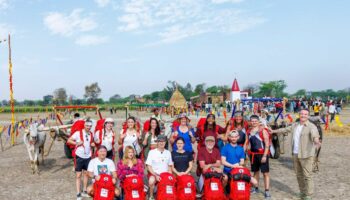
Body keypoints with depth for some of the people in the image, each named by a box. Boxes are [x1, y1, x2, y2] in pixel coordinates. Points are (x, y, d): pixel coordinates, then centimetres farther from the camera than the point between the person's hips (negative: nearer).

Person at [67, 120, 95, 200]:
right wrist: (76, 143, -27)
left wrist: (92, 144, 0)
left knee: (86, 173, 12)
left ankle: (84, 191, 25)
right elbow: (69, 140, -14)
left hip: (88, 157, 5)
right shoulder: (78, 133, -13)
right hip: (79, 156, -5)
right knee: (78, 175, -1)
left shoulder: (91, 134, 5)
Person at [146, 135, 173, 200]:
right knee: (151, 181, -34)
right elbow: (149, 166, -5)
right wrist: (155, 175, -17)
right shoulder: (152, 152, -3)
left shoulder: (168, 153, 8)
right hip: (154, 173, -3)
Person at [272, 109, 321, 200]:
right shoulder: (295, 125, 13)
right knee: (299, 174, 16)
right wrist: (274, 131, 34)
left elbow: (315, 135, -30)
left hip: (306, 155, -7)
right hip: (295, 154, 7)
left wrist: (316, 141, -51)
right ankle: (302, 192, 30)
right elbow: (285, 130, 26)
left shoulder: (311, 126, -10)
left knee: (307, 175, -4)